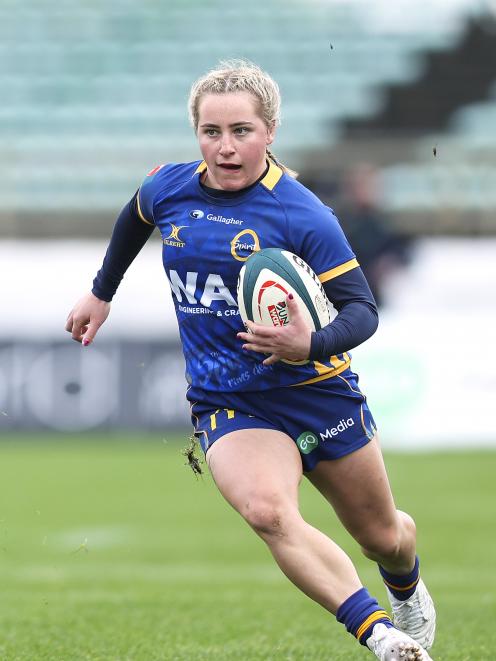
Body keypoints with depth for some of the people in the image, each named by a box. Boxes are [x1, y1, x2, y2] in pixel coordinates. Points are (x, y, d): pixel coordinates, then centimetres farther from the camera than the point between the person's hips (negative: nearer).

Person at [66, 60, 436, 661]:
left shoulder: (303, 216, -15)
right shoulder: (169, 188, -2)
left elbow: (362, 308, -16)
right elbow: (135, 217, 24)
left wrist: (314, 345, -36)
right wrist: (101, 293, 32)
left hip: (317, 392, -1)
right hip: (226, 405, 1)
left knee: (382, 536, 16)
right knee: (267, 510, -32)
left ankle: (407, 589, 55)